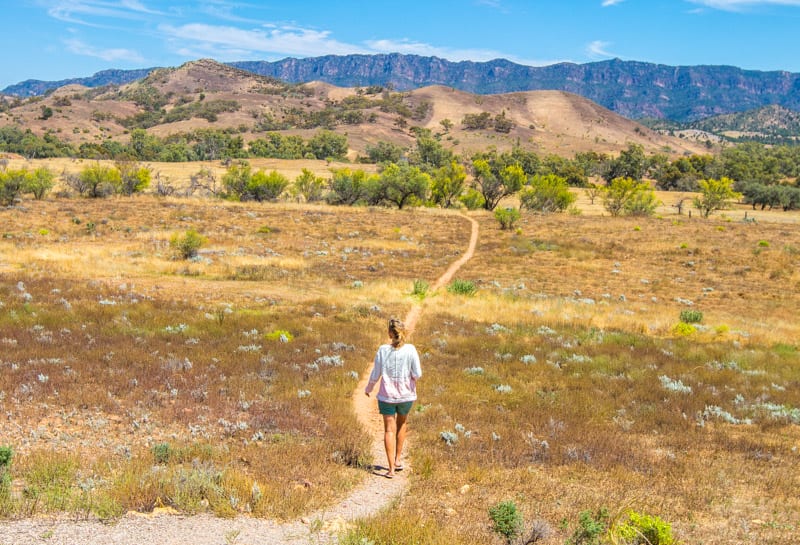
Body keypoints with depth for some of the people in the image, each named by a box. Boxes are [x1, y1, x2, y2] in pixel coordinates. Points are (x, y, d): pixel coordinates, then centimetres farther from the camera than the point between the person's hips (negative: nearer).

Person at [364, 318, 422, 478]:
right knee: (401, 424, 25)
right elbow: (417, 374, -14)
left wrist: (368, 388, 14)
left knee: (389, 430, 7)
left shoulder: (382, 350, -10)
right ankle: (397, 460, 28)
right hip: (406, 395, 1)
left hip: (387, 396, -1)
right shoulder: (410, 349, -13)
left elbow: (375, 375, -5)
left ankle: (391, 468, 3)